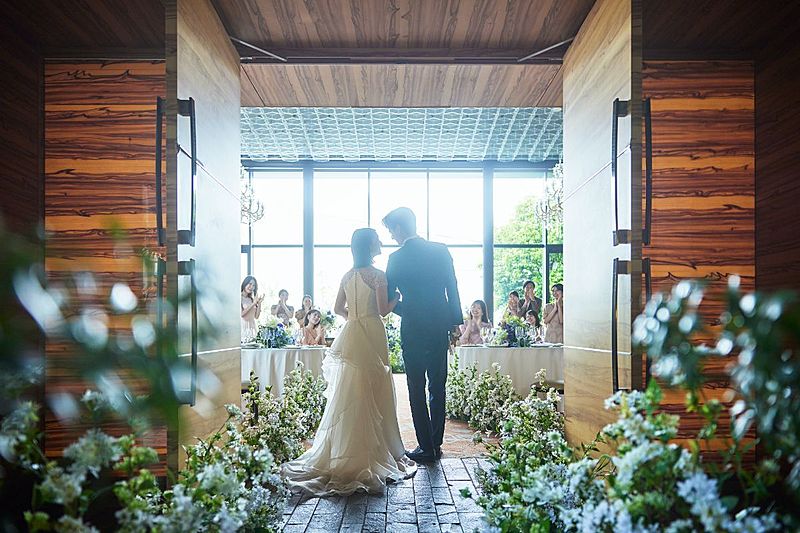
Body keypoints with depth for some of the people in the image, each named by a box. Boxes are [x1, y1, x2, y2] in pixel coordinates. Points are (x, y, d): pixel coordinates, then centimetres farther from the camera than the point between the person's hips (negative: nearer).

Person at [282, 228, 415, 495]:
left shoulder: (348, 276, 11)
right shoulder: (378, 275, -9)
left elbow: (338, 308, 16)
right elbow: (383, 310, -11)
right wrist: (397, 296, 5)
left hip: (350, 335, 6)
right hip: (371, 337, -6)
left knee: (349, 394, 10)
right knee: (371, 395, 1)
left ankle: (343, 451, 17)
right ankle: (369, 451, 7)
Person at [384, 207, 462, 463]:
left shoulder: (396, 258, -8)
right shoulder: (441, 250, 1)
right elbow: (453, 289, 2)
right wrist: (455, 321, 9)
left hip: (412, 329, -4)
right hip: (440, 327, 4)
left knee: (416, 389, 5)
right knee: (437, 386, 14)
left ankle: (426, 447, 6)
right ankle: (436, 444, 20)